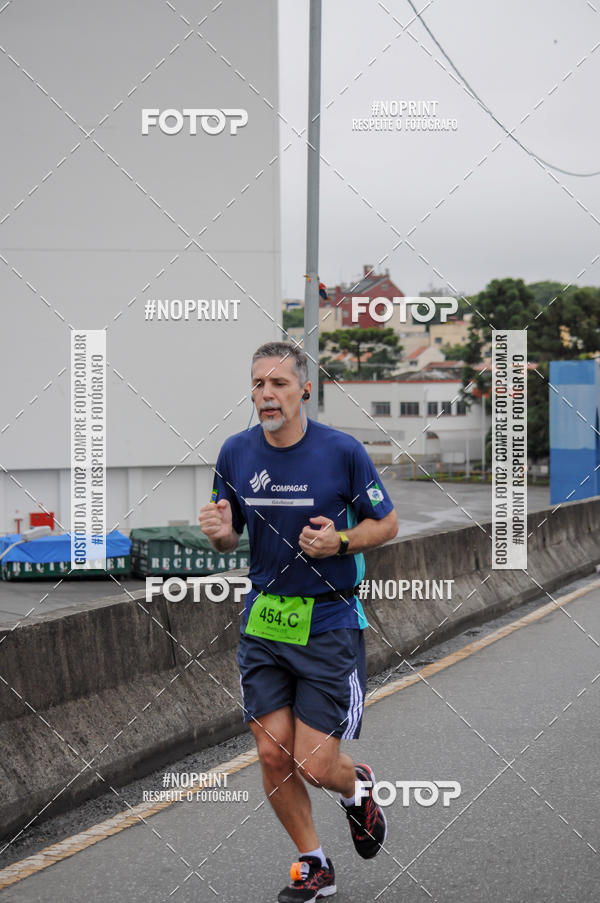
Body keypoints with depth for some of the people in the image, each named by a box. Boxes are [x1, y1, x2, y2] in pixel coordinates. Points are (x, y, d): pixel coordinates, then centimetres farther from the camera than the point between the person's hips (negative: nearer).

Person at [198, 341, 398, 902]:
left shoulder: (343, 451, -9)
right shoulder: (235, 453, 1)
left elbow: (387, 523, 1)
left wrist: (341, 541, -17)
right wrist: (220, 532, -11)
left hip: (329, 624, -4)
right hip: (262, 621, 4)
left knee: (316, 765, -6)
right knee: (273, 755, 2)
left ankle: (357, 788, 32)